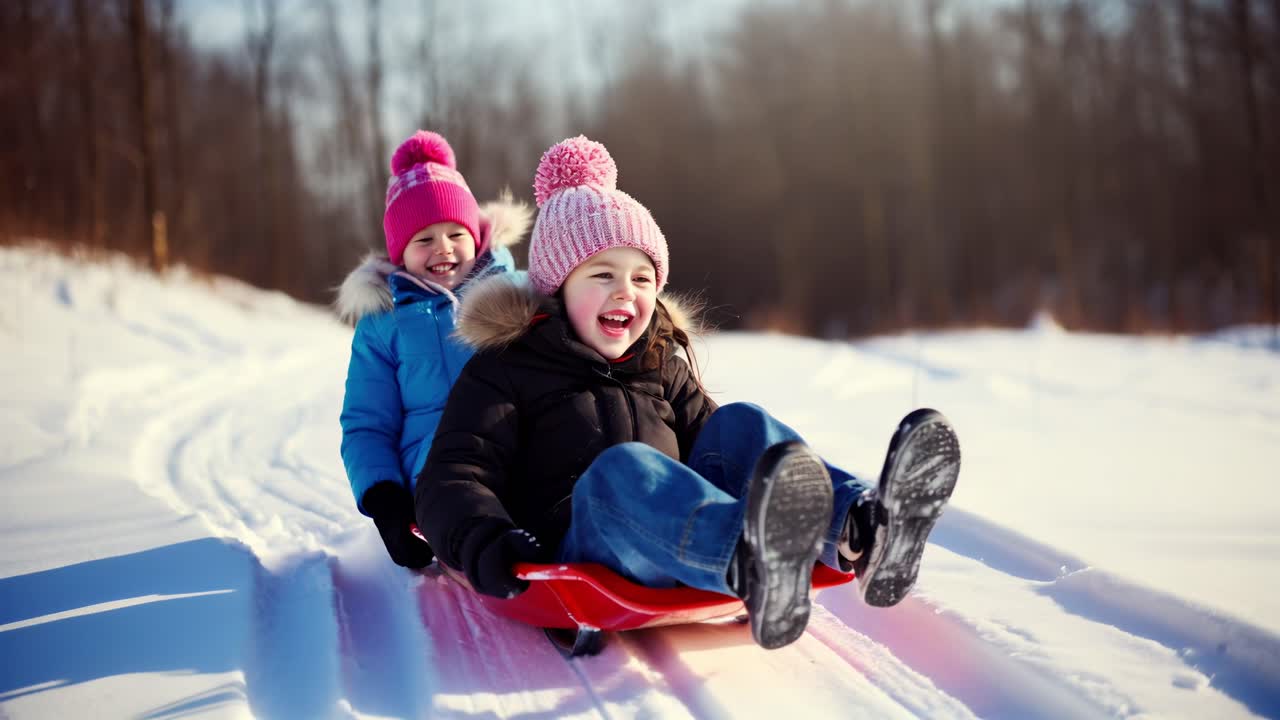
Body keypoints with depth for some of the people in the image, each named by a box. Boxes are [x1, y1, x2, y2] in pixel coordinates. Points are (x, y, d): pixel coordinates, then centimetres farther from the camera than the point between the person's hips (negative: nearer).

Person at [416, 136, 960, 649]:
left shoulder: (663, 368, 27)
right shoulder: (504, 370, 11)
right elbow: (455, 477, -1)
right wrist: (481, 541, -26)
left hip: (685, 548, 5)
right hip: (576, 550, -5)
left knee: (740, 428, -15)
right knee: (622, 468, -35)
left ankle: (860, 531, -44)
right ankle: (750, 561, -69)